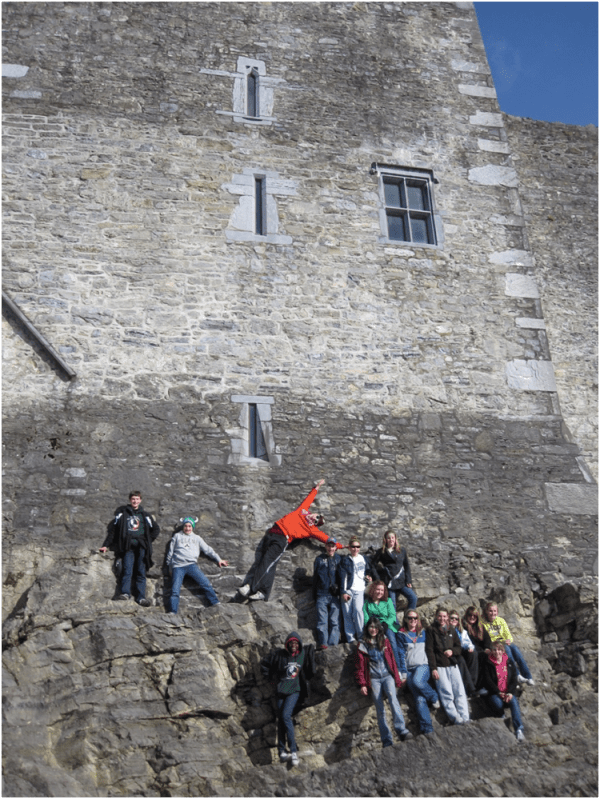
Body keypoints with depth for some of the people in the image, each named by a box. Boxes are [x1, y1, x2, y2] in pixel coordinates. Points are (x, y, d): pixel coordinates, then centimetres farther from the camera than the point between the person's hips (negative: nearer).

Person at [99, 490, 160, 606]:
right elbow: (112, 529, 10)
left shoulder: (144, 515, 17)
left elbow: (156, 529, 25)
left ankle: (141, 597, -6)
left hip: (141, 546, 2)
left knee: (141, 572, -4)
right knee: (127, 569, -18)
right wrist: (106, 545, 3)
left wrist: (148, 541, 12)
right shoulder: (122, 513, 12)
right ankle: (125, 593, -26)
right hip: (128, 545, -1)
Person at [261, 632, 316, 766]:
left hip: (295, 690, -2)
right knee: (280, 719, -1)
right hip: (281, 690, 2)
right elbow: (264, 665, 10)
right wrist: (273, 678, 7)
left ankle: (294, 751, -16)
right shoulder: (279, 654, 2)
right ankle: (282, 752, 6)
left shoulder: (304, 653, 1)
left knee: (286, 716, -20)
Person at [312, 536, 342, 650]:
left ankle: (333, 644, -1)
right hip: (322, 595, 0)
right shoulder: (319, 559, 11)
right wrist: (314, 595, 8)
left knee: (334, 621, -3)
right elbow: (315, 577, 12)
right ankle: (322, 643, -6)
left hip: (335, 595, 0)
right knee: (322, 621, -6)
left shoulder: (339, 559, 11)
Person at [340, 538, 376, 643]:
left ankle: (361, 635, -7)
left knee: (357, 610, -19)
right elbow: (343, 576, 2)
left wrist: (369, 576, 8)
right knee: (347, 613, -6)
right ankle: (350, 638, 2)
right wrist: (344, 592, -5)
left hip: (360, 590, 1)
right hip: (348, 590, 0)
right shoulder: (345, 559, 8)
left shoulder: (364, 558, 16)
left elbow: (369, 570, 30)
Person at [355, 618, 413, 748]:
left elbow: (392, 660, 14)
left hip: (387, 675, 0)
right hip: (374, 679, 0)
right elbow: (360, 666, 8)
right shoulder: (362, 645, 9)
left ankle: (402, 731, -33)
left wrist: (397, 679, 9)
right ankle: (387, 741, -8)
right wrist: (362, 684, 0)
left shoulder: (384, 641, 14)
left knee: (392, 697, -26)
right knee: (380, 709, -7)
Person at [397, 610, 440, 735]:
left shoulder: (423, 632, 14)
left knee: (417, 681, -33)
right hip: (409, 669, 0)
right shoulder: (401, 635, 11)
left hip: (423, 665, 0)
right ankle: (427, 728, -12)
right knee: (419, 699, -12)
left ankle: (433, 697, -9)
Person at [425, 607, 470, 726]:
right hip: (439, 666, -4)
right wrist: (433, 668, -10)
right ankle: (455, 718, -10)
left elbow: (459, 647, 18)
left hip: (452, 665, 4)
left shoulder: (451, 630, 15)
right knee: (446, 693, -11)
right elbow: (429, 650, -3)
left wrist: (452, 651, -5)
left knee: (460, 691, -4)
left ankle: (465, 717, -4)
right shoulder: (431, 631, 2)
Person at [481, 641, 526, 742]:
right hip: (494, 693, -1)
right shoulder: (487, 663, 5)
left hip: (508, 693, 2)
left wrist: (510, 693, -11)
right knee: (498, 704, -35)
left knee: (514, 702, -32)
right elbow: (487, 681, -2)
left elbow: (514, 680, 8)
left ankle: (519, 729, -41)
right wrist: (499, 693, -13)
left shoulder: (510, 663, 14)